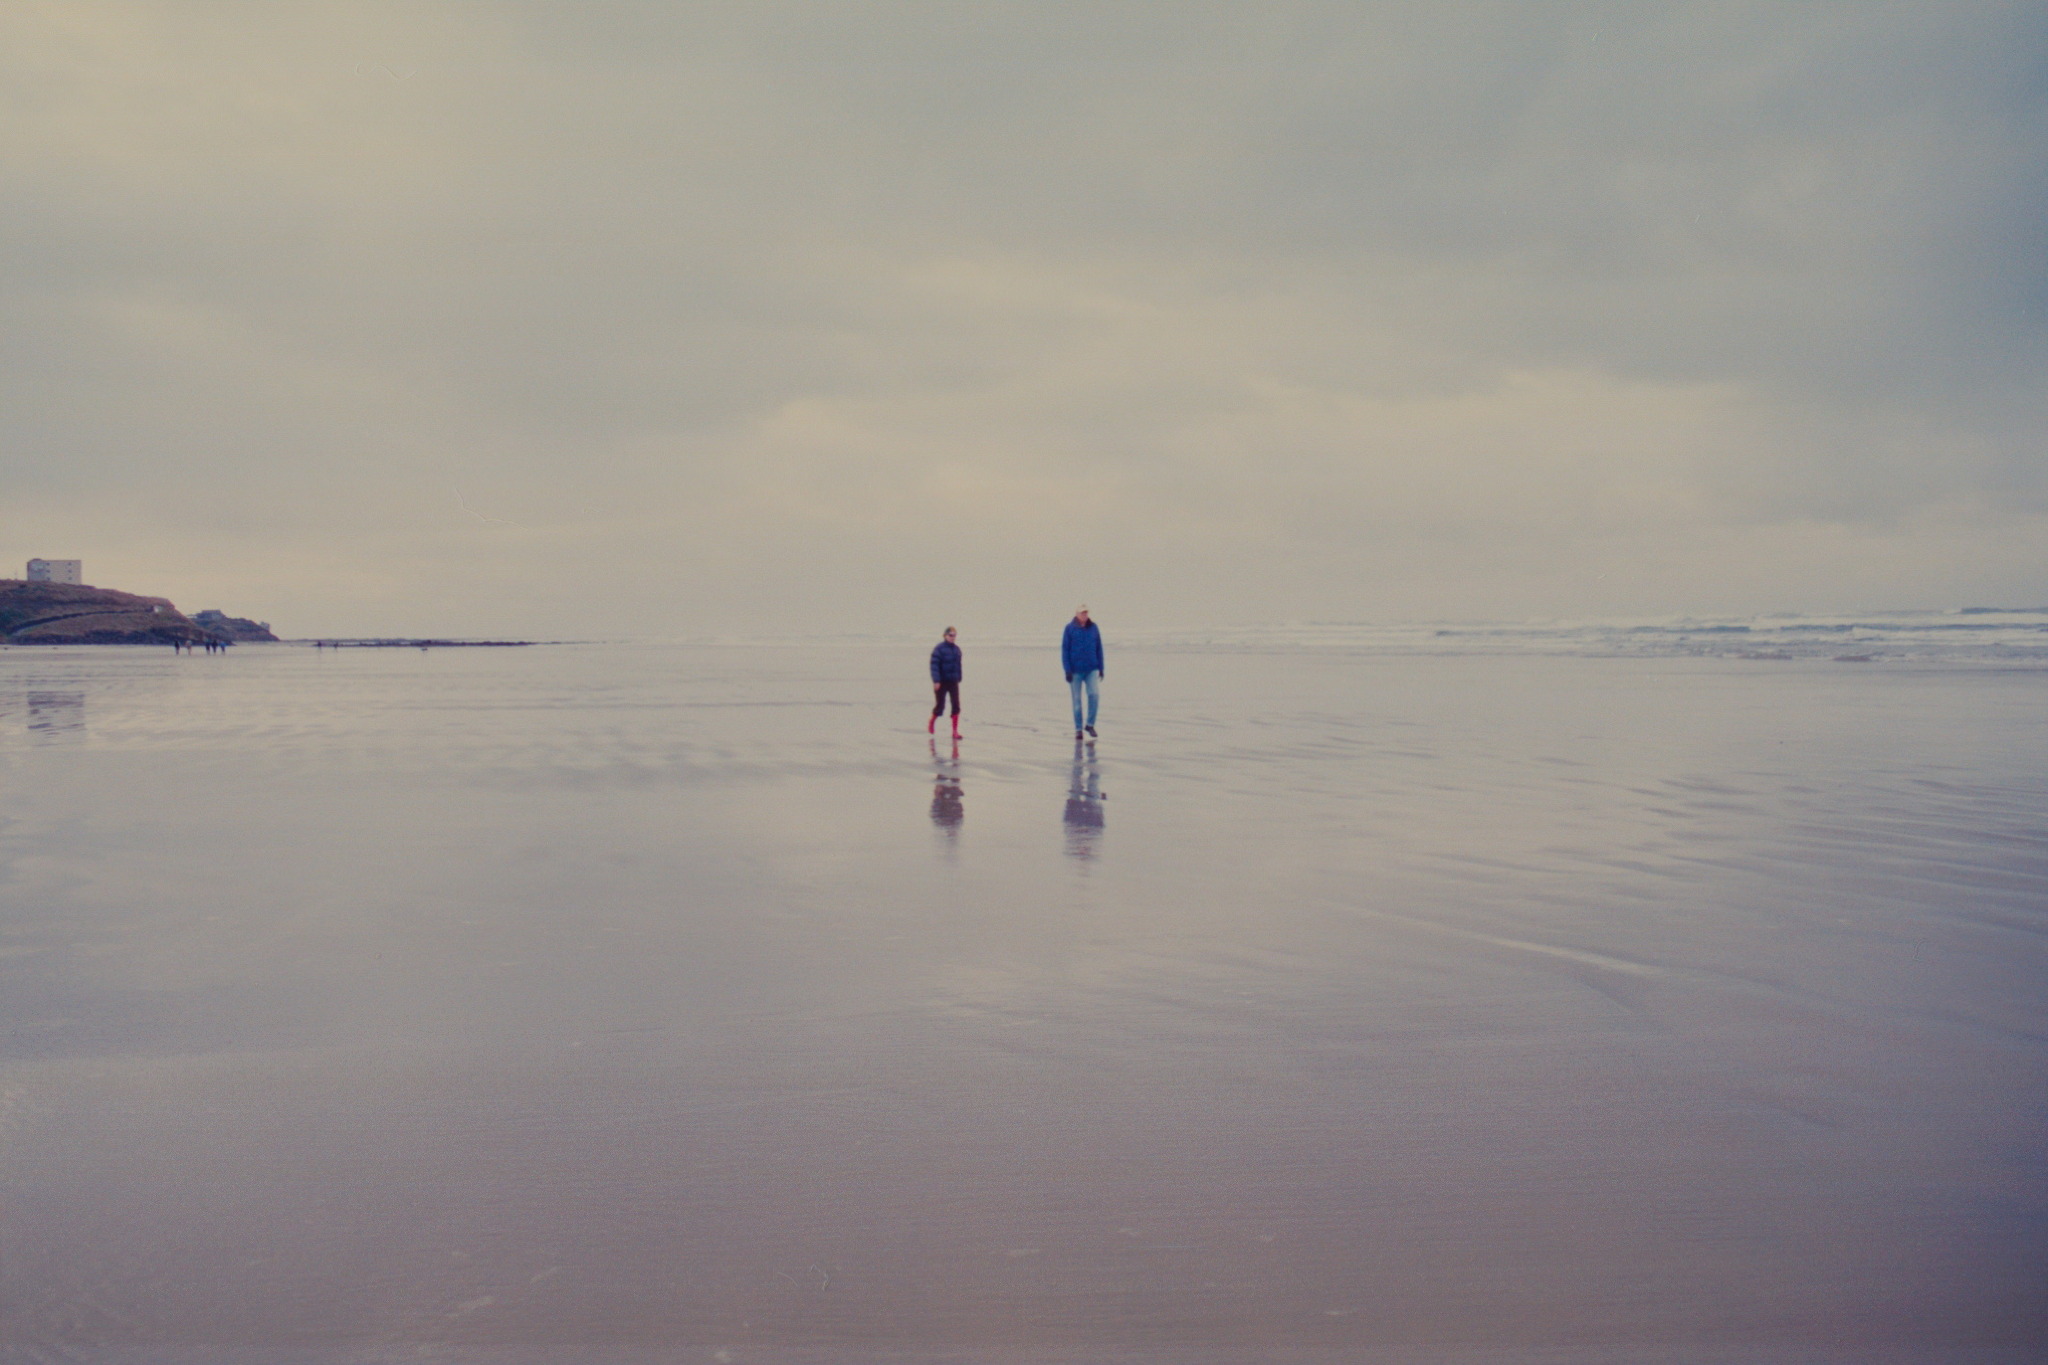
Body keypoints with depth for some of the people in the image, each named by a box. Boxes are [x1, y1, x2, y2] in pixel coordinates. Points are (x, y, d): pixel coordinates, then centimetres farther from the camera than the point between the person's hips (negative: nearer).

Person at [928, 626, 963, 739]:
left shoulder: (956, 649, 9)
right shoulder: (939, 649, -10)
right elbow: (934, 665, -15)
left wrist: (958, 679, 17)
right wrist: (936, 681, -21)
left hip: (953, 682, 5)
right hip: (942, 682, -5)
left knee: (956, 705, -3)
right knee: (940, 705, 2)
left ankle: (955, 731, 1)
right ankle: (931, 722, 32)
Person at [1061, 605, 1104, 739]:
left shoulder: (1093, 627, 4)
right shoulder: (1070, 628, -3)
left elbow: (1099, 649, 11)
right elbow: (1065, 650, -3)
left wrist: (1101, 668, 8)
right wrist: (1067, 670, -9)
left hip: (1091, 669, 2)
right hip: (1075, 671, -2)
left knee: (1094, 694, -13)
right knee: (1077, 700, 3)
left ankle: (1090, 724, 3)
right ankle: (1078, 729, 13)